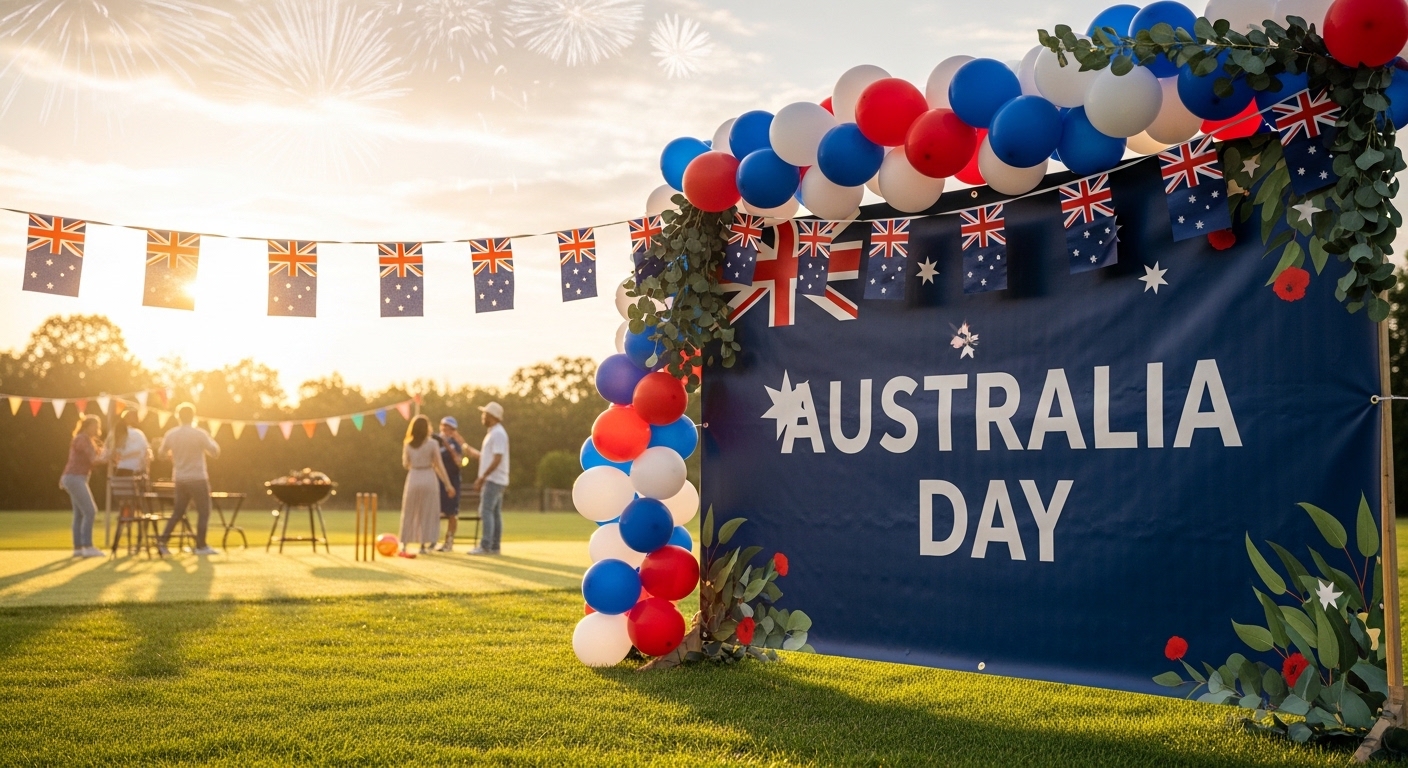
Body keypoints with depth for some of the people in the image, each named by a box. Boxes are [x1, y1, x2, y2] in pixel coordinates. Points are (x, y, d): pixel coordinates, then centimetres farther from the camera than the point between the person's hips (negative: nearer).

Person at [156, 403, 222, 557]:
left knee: (177, 512, 15)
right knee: (203, 512, 4)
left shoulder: (171, 434, 2)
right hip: (198, 479, -5)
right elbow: (215, 453, -10)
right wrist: (211, 441, 7)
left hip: (180, 480, 5)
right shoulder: (200, 433, -11)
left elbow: (161, 454, 12)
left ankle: (162, 541, 8)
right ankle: (201, 546, 4)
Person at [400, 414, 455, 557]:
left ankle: (404, 546, 10)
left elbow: (405, 464, 10)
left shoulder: (408, 445, 2)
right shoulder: (432, 444, -7)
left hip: (413, 479, 2)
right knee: (427, 513, 6)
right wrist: (448, 484, -3)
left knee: (409, 514, 10)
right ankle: (424, 545, 6)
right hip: (428, 479, -2)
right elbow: (439, 466, -7)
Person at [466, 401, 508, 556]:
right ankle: (494, 546, 11)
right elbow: (485, 457, 22)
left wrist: (482, 477, -20)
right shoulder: (492, 433, 18)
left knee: (486, 511, -12)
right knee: (495, 513, 9)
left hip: (493, 479, -10)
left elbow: (497, 459, -21)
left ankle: (485, 546, -14)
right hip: (493, 479, 10)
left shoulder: (498, 433, -13)